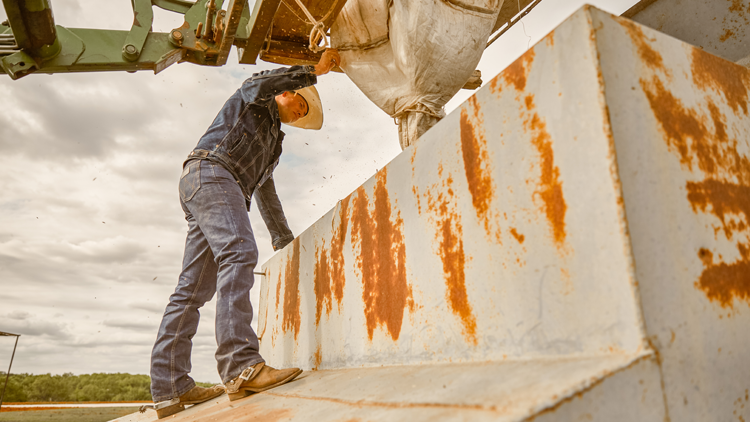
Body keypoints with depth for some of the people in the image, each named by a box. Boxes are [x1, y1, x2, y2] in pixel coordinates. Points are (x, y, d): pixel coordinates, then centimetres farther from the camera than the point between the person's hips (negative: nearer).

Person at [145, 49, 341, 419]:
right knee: (239, 253, -29)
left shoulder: (272, 143, 35)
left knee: (193, 289, -2)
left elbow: (266, 195, 37)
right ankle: (240, 364, -41)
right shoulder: (251, 98, 17)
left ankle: (170, 388, -5)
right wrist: (313, 70, -3)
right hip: (210, 170, -9)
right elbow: (263, 83, -10)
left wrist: (285, 240, 39)